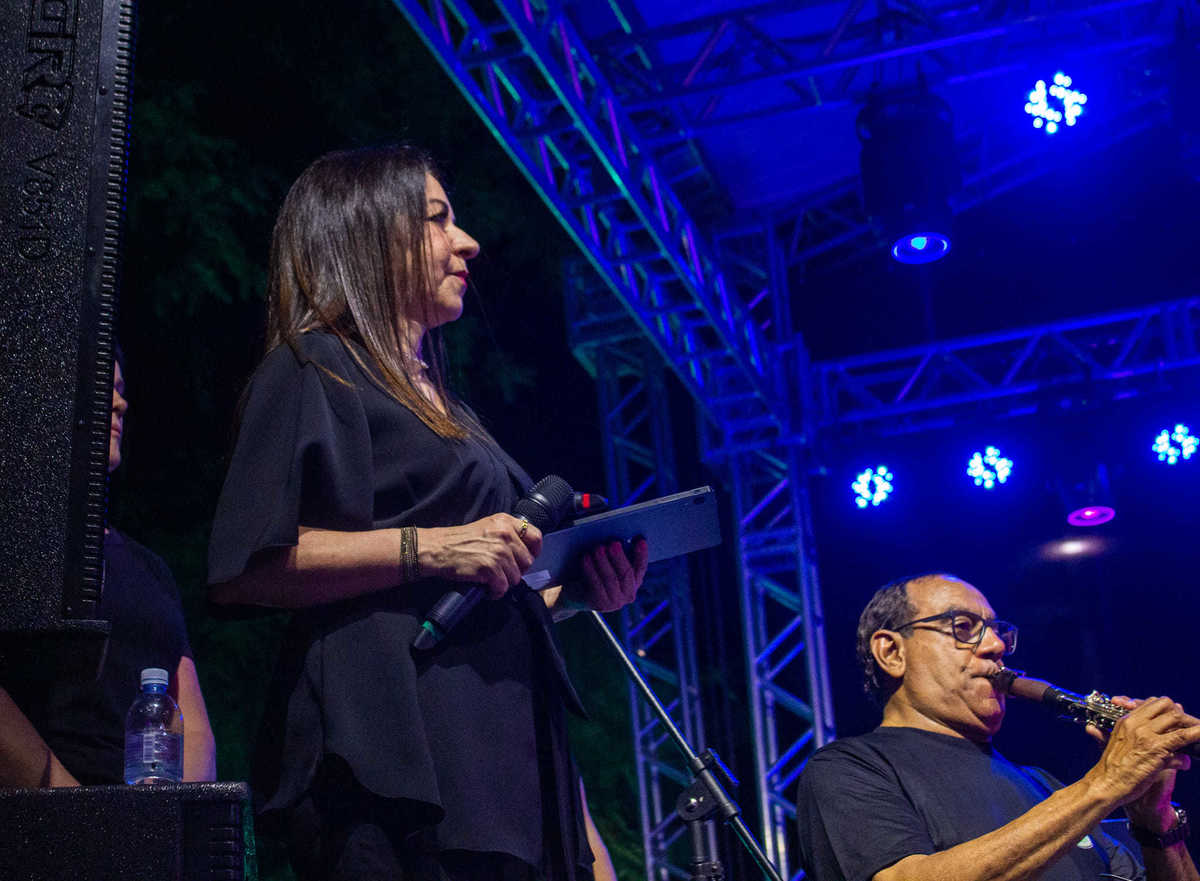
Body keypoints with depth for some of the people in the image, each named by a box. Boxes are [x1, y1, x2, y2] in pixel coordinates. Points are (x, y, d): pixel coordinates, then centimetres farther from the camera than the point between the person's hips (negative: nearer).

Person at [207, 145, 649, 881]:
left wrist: (575, 592, 10)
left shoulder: (444, 407, 26)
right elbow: (245, 569, -12)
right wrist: (431, 548, -18)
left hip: (506, 751, 8)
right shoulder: (314, 370, 2)